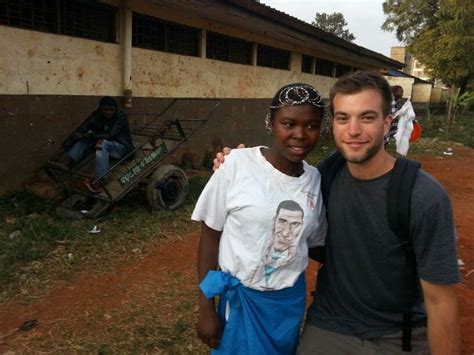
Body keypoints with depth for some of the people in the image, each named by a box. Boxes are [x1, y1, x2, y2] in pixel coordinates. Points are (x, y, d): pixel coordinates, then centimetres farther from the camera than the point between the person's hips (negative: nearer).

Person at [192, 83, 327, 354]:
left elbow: (314, 243, 9)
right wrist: (206, 308, -7)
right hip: (240, 297, -3)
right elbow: (210, 235, -9)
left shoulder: (316, 178, -6)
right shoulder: (238, 163, -17)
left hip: (291, 300, 4)